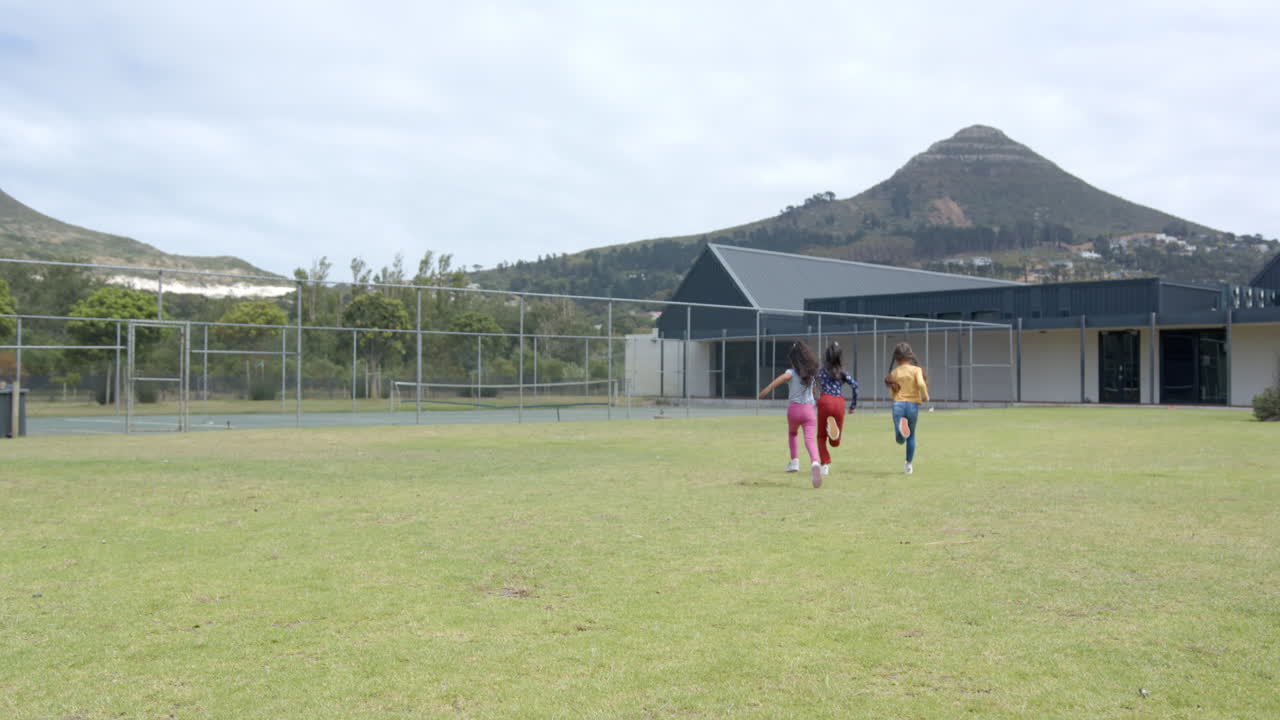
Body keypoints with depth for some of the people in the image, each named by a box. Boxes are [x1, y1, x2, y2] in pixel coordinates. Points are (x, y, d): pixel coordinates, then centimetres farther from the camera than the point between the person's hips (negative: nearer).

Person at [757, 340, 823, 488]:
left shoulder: (792, 372, 0)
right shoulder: (811, 373, 14)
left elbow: (783, 377, -24)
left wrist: (769, 387, -38)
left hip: (794, 409, -1)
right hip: (809, 409, 2)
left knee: (792, 433, 30)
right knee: (810, 439, -15)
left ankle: (794, 460, 18)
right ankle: (814, 463, -43)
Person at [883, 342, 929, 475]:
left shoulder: (894, 372, 9)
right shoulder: (916, 369, 0)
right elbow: (921, 384, -19)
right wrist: (925, 397, -2)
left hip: (898, 405, 0)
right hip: (913, 405, 0)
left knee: (900, 440, -7)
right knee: (911, 436, 21)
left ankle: (901, 427, -41)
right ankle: (908, 464, 25)